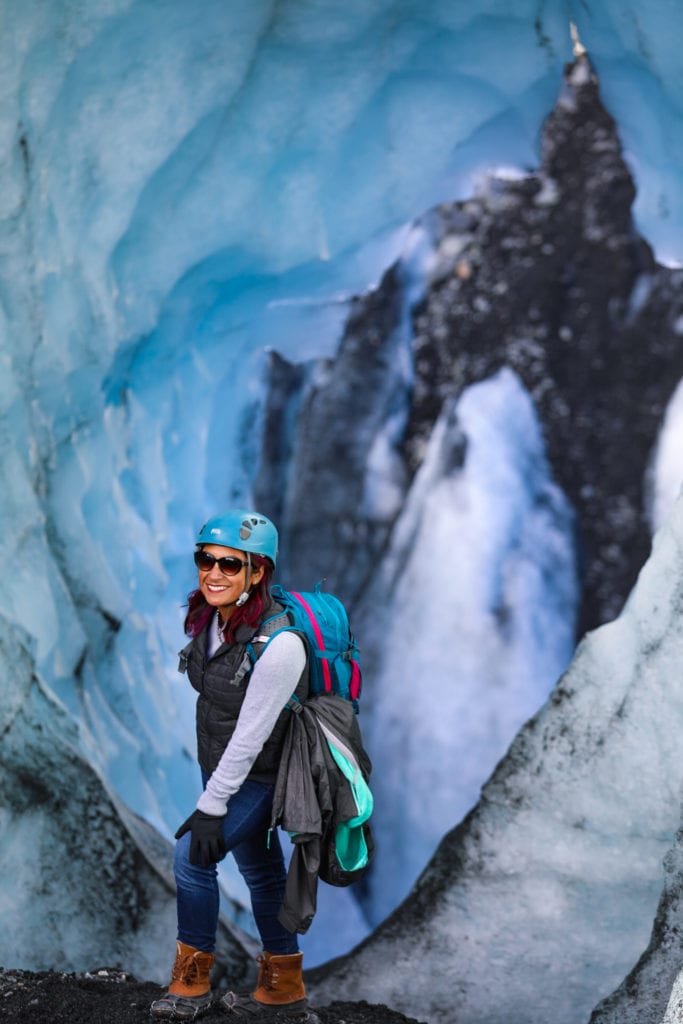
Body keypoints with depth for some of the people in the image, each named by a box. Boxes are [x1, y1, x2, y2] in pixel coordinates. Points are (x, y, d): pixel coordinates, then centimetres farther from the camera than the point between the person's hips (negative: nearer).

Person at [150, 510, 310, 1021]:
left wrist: (212, 807, -22)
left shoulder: (279, 642, -31)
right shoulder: (209, 618, -8)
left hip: (260, 775, -8)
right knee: (260, 868, 17)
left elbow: (251, 734, -27)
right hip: (220, 764, 8)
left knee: (192, 856, -10)